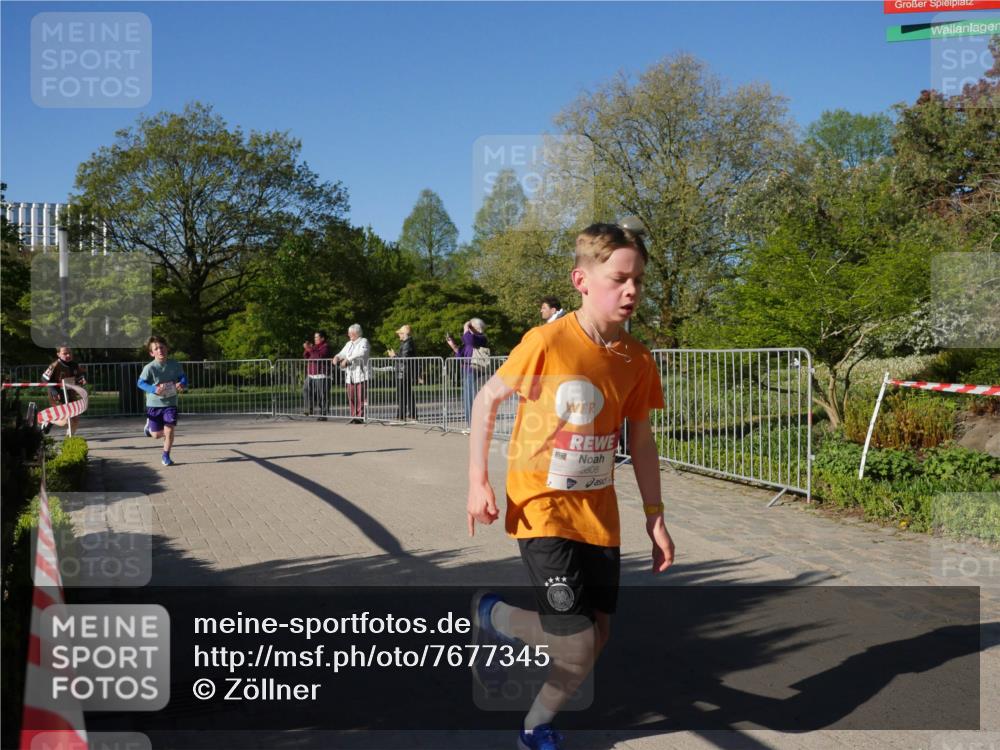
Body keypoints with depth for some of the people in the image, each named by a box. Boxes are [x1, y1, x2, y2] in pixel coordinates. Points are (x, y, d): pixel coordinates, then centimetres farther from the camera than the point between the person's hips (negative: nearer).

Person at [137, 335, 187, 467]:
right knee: (157, 435, 6)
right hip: (154, 404, -1)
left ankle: (166, 456, 12)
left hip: (170, 403, 1)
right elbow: (140, 382, -12)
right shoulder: (149, 368, -13)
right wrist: (154, 389, -29)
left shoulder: (175, 365, -5)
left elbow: (183, 377, 4)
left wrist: (182, 384, -20)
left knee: (169, 430, -10)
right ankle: (149, 426, 43)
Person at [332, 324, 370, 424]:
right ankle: (354, 416, 8)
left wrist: (347, 359, -22)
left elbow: (361, 353, -16)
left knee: (361, 397, -8)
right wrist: (337, 357, -6)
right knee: (351, 397, 2)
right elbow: (342, 353, 18)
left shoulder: (363, 342, 1)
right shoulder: (349, 344, 23)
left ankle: (360, 417, -5)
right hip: (350, 375, 6)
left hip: (360, 374, -6)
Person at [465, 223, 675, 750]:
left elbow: (641, 440, 9)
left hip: (598, 514, 6)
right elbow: (487, 400, -6)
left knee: (597, 633, 9)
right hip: (542, 510, -6)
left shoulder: (637, 360, -1)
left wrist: (655, 519, 7)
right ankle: (491, 614, 18)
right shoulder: (547, 342, -17)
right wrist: (477, 482, -9)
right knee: (575, 644, -13)